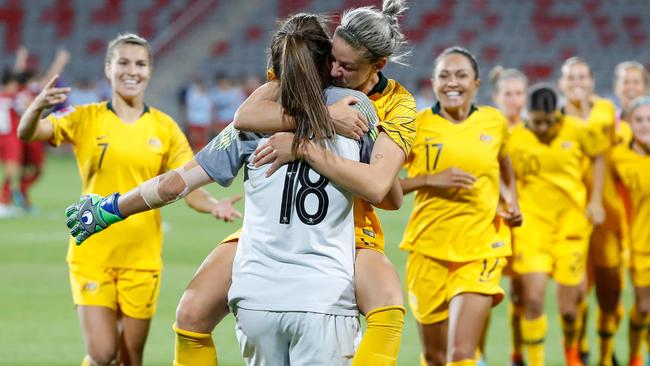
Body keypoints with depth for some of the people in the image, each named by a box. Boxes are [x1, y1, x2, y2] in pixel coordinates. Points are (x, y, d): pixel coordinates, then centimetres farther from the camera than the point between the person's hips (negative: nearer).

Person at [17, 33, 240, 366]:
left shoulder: (164, 128, 3)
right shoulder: (86, 119, -1)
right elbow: (28, 133, -15)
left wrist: (213, 206, -23)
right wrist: (37, 107, -38)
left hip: (141, 260, 2)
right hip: (92, 255, -2)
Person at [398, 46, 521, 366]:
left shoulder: (494, 122, 4)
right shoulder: (416, 126, -4)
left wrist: (513, 202, 9)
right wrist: (432, 180, -16)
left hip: (481, 249, 0)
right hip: (429, 248, 0)